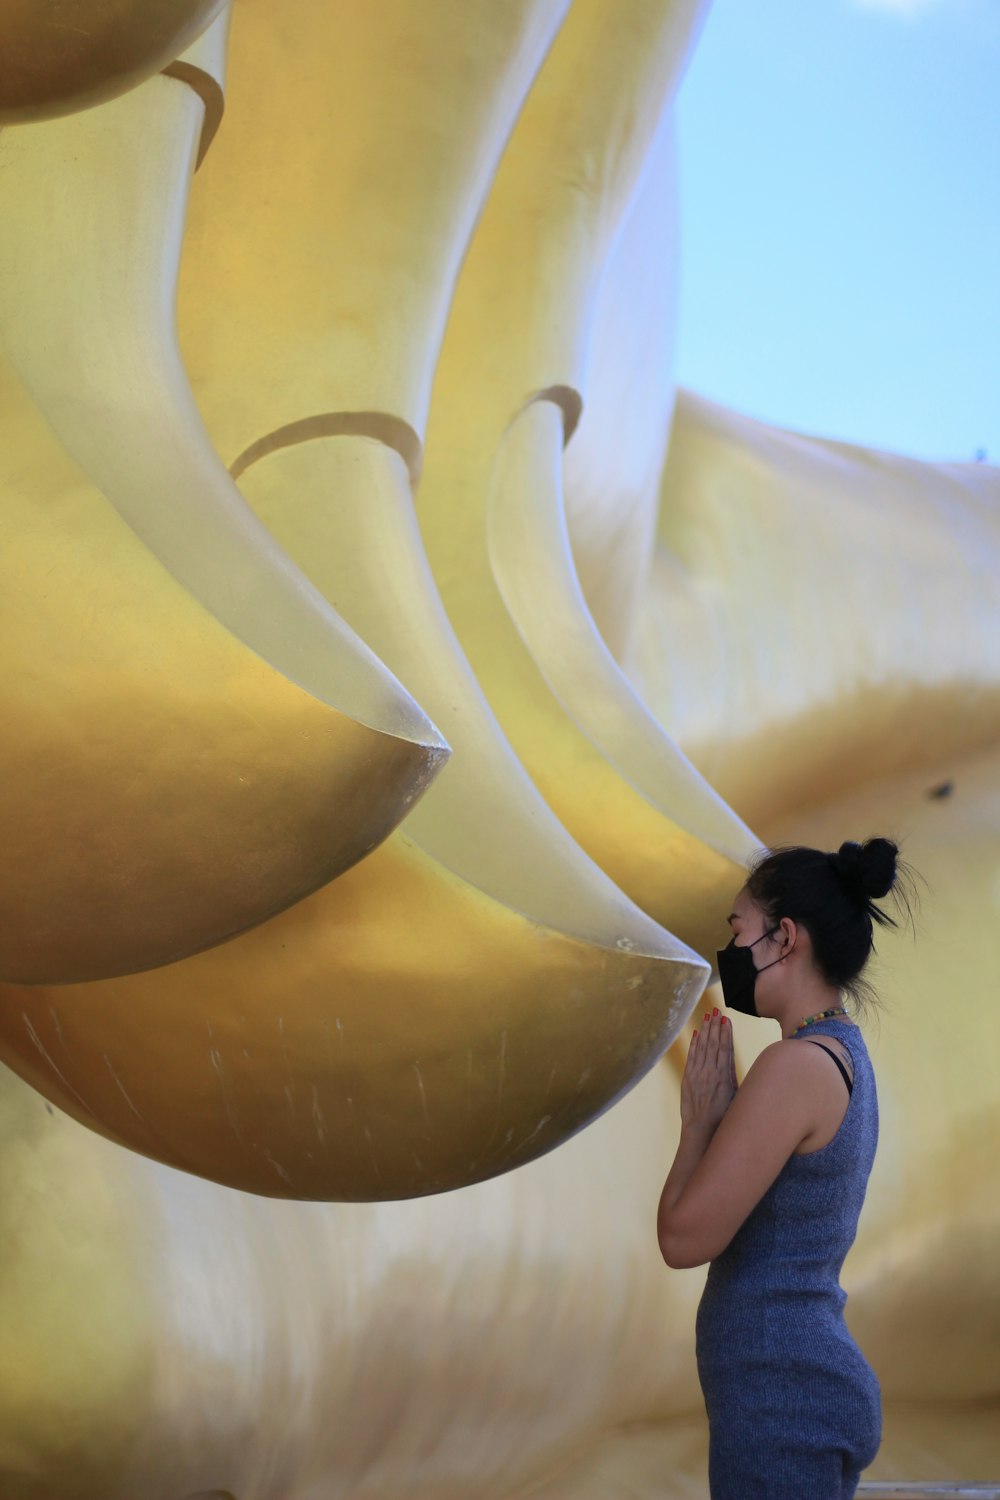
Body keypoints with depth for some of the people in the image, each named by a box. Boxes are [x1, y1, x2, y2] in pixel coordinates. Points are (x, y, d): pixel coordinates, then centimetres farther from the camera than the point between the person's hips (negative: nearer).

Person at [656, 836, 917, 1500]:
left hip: (784, 1397, -10)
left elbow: (684, 1239, -16)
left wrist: (698, 1121, -5)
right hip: (813, 1378, 10)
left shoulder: (797, 1065, -17)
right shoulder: (846, 1057, 12)